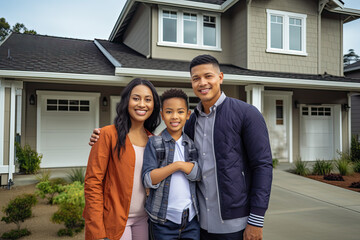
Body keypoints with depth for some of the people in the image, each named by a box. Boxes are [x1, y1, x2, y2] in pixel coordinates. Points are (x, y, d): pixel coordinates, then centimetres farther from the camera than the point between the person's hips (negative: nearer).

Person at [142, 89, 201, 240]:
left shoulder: (192, 144, 7)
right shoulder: (154, 143, -3)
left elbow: (201, 174, -5)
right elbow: (148, 180, -11)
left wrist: (181, 164, -14)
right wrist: (177, 165, -16)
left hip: (191, 217, 3)